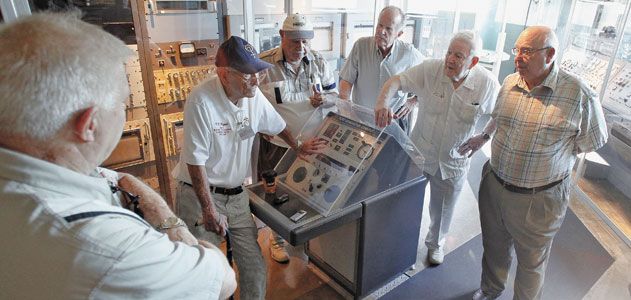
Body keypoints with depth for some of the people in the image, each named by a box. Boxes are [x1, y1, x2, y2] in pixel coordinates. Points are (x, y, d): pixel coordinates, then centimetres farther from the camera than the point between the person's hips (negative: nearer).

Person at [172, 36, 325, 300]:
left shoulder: (254, 95, -3)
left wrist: (298, 148, 30)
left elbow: (277, 125, 17)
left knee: (255, 270, 7)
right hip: (199, 194, -5)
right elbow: (196, 161, -19)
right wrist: (210, 211, -18)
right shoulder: (202, 102, -22)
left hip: (236, 195, 6)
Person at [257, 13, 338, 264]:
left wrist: (323, 100, -17)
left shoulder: (318, 62, -1)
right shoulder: (263, 64, -12)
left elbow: (334, 95, 6)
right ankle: (277, 238, 37)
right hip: (277, 143, -3)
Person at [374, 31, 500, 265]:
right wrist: (383, 103, -42)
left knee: (443, 209, 21)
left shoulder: (487, 84, -13)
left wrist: (484, 137, -7)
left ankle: (435, 243, 51)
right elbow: (396, 81, -23)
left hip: (453, 161, 1)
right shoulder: (430, 69, -16)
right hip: (419, 154, 0)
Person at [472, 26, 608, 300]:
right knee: (494, 248, 25)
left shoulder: (579, 94, -17)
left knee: (531, 262, 18)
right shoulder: (509, 83, -2)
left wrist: (553, 150, -1)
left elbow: (592, 142, -3)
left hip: (539, 199, -4)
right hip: (493, 186, 5)